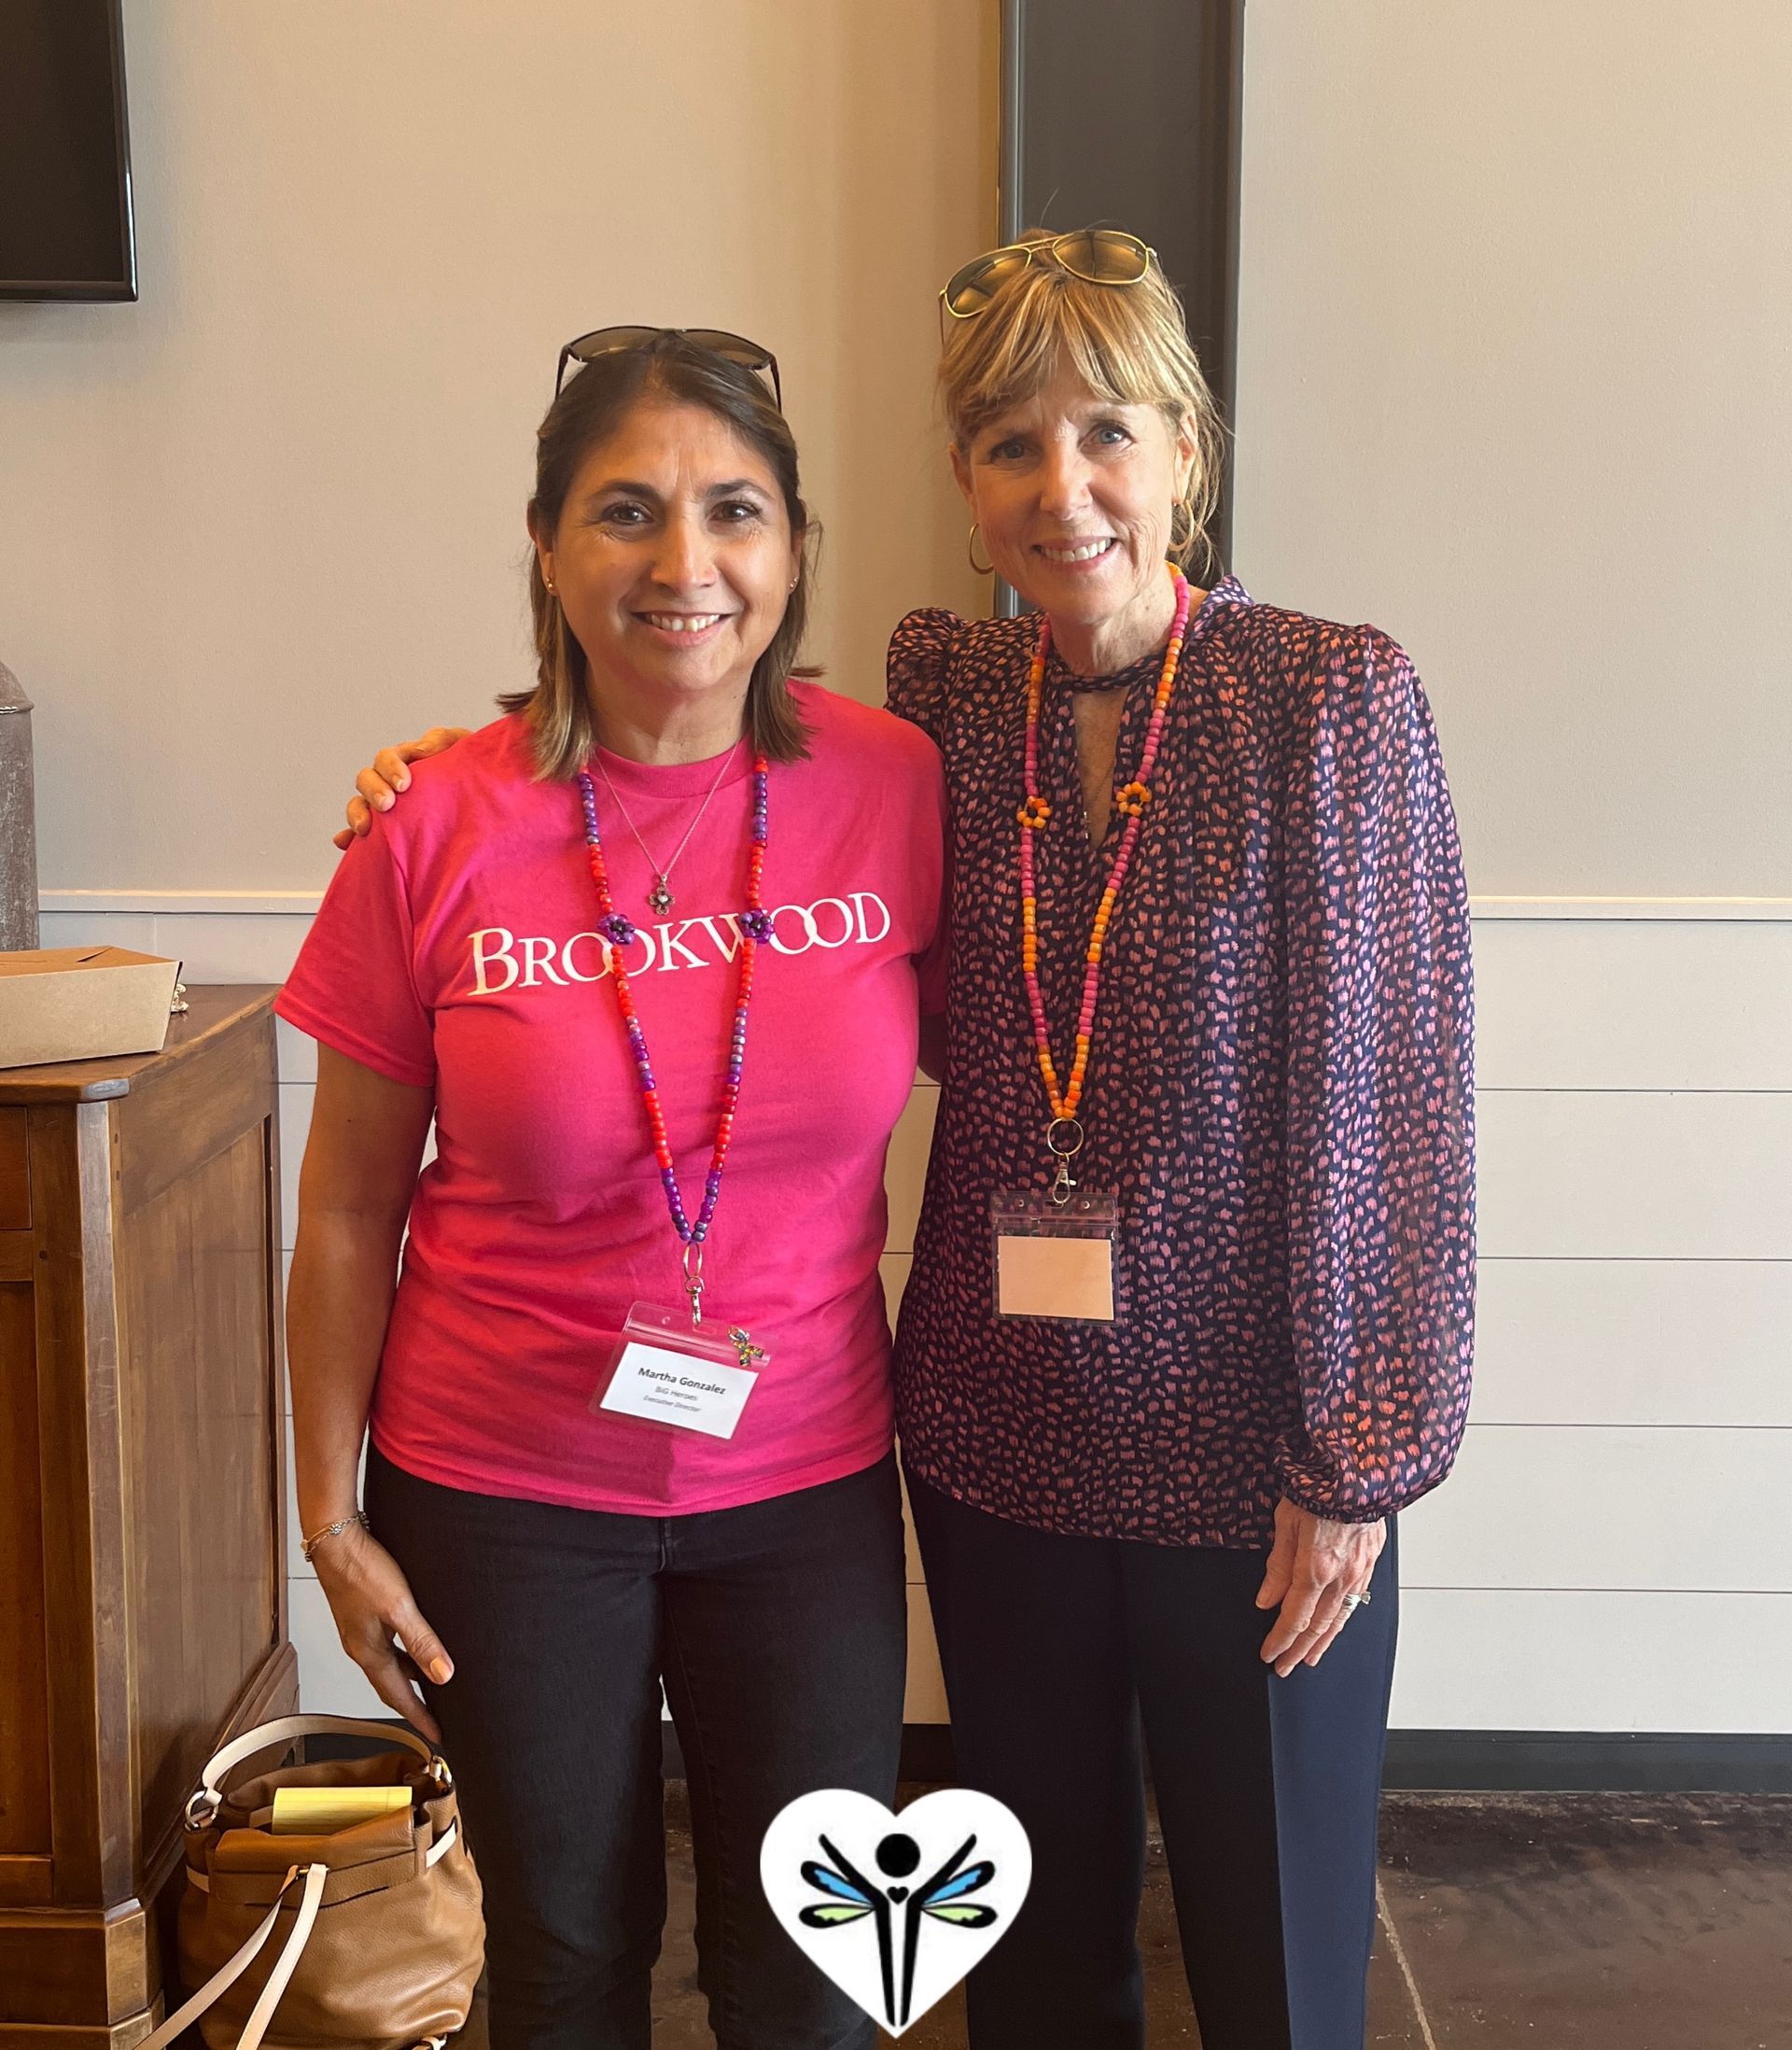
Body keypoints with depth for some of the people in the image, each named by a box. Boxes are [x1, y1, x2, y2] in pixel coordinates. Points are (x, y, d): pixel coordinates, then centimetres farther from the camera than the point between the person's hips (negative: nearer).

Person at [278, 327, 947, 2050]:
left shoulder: (893, 785, -8)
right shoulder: (440, 831, -12)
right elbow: (348, 1211, -3)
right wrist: (332, 1519, -1)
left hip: (805, 1479, 1)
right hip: (506, 1498, -1)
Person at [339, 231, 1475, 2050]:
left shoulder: (1332, 699, -11)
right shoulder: (941, 694, 0)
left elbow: (1389, 1095, -11)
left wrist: (1355, 1458, -12)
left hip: (1252, 1462, -3)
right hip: (999, 1440, 4)